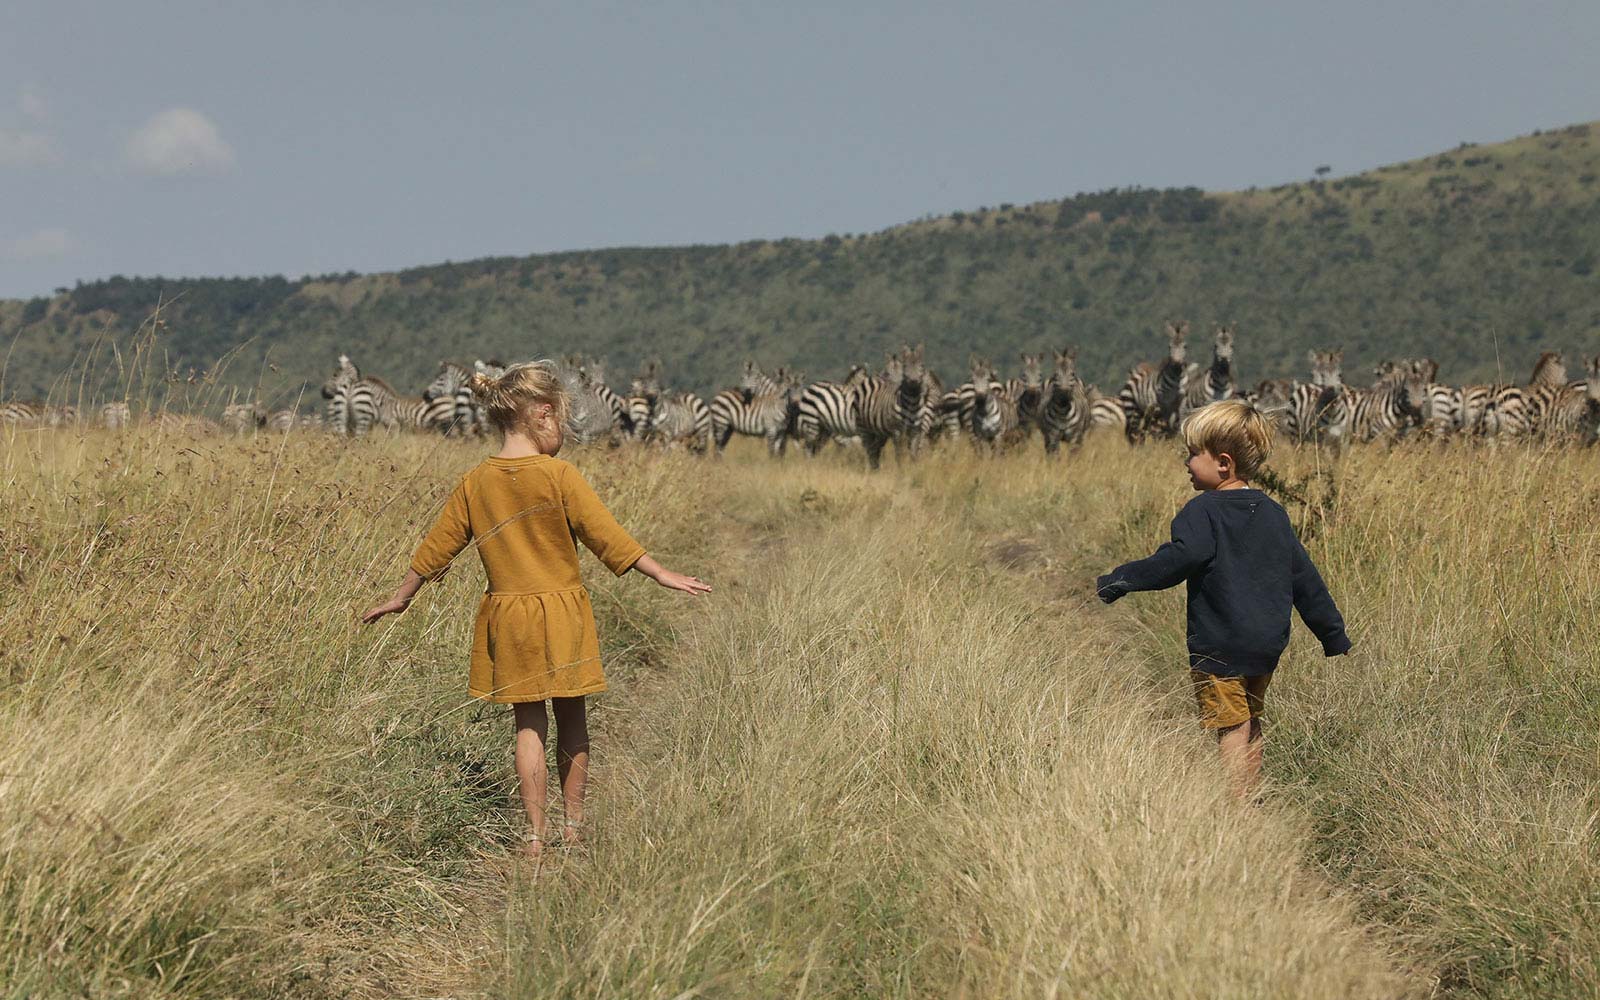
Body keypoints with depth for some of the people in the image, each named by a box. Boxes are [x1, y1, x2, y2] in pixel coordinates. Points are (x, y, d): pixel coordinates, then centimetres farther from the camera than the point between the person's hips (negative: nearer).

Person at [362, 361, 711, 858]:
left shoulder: (475, 483, 0)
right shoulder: (558, 476, -12)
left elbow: (436, 548, 7)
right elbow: (607, 535, -11)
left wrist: (401, 598, 20)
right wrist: (663, 575, -3)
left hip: (507, 615, 3)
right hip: (562, 613, -3)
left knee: (528, 724, 9)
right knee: (572, 717, 12)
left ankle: (535, 835, 6)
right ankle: (573, 824, 20)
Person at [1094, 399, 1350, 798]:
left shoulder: (1204, 511, -13)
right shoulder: (1273, 514, 9)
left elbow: (1180, 559, -31)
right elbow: (1304, 577, 13)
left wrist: (1118, 581, -27)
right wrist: (1334, 634, 20)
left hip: (1220, 648, -7)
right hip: (1268, 644, 7)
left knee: (1232, 732, -1)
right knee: (1251, 725, 22)